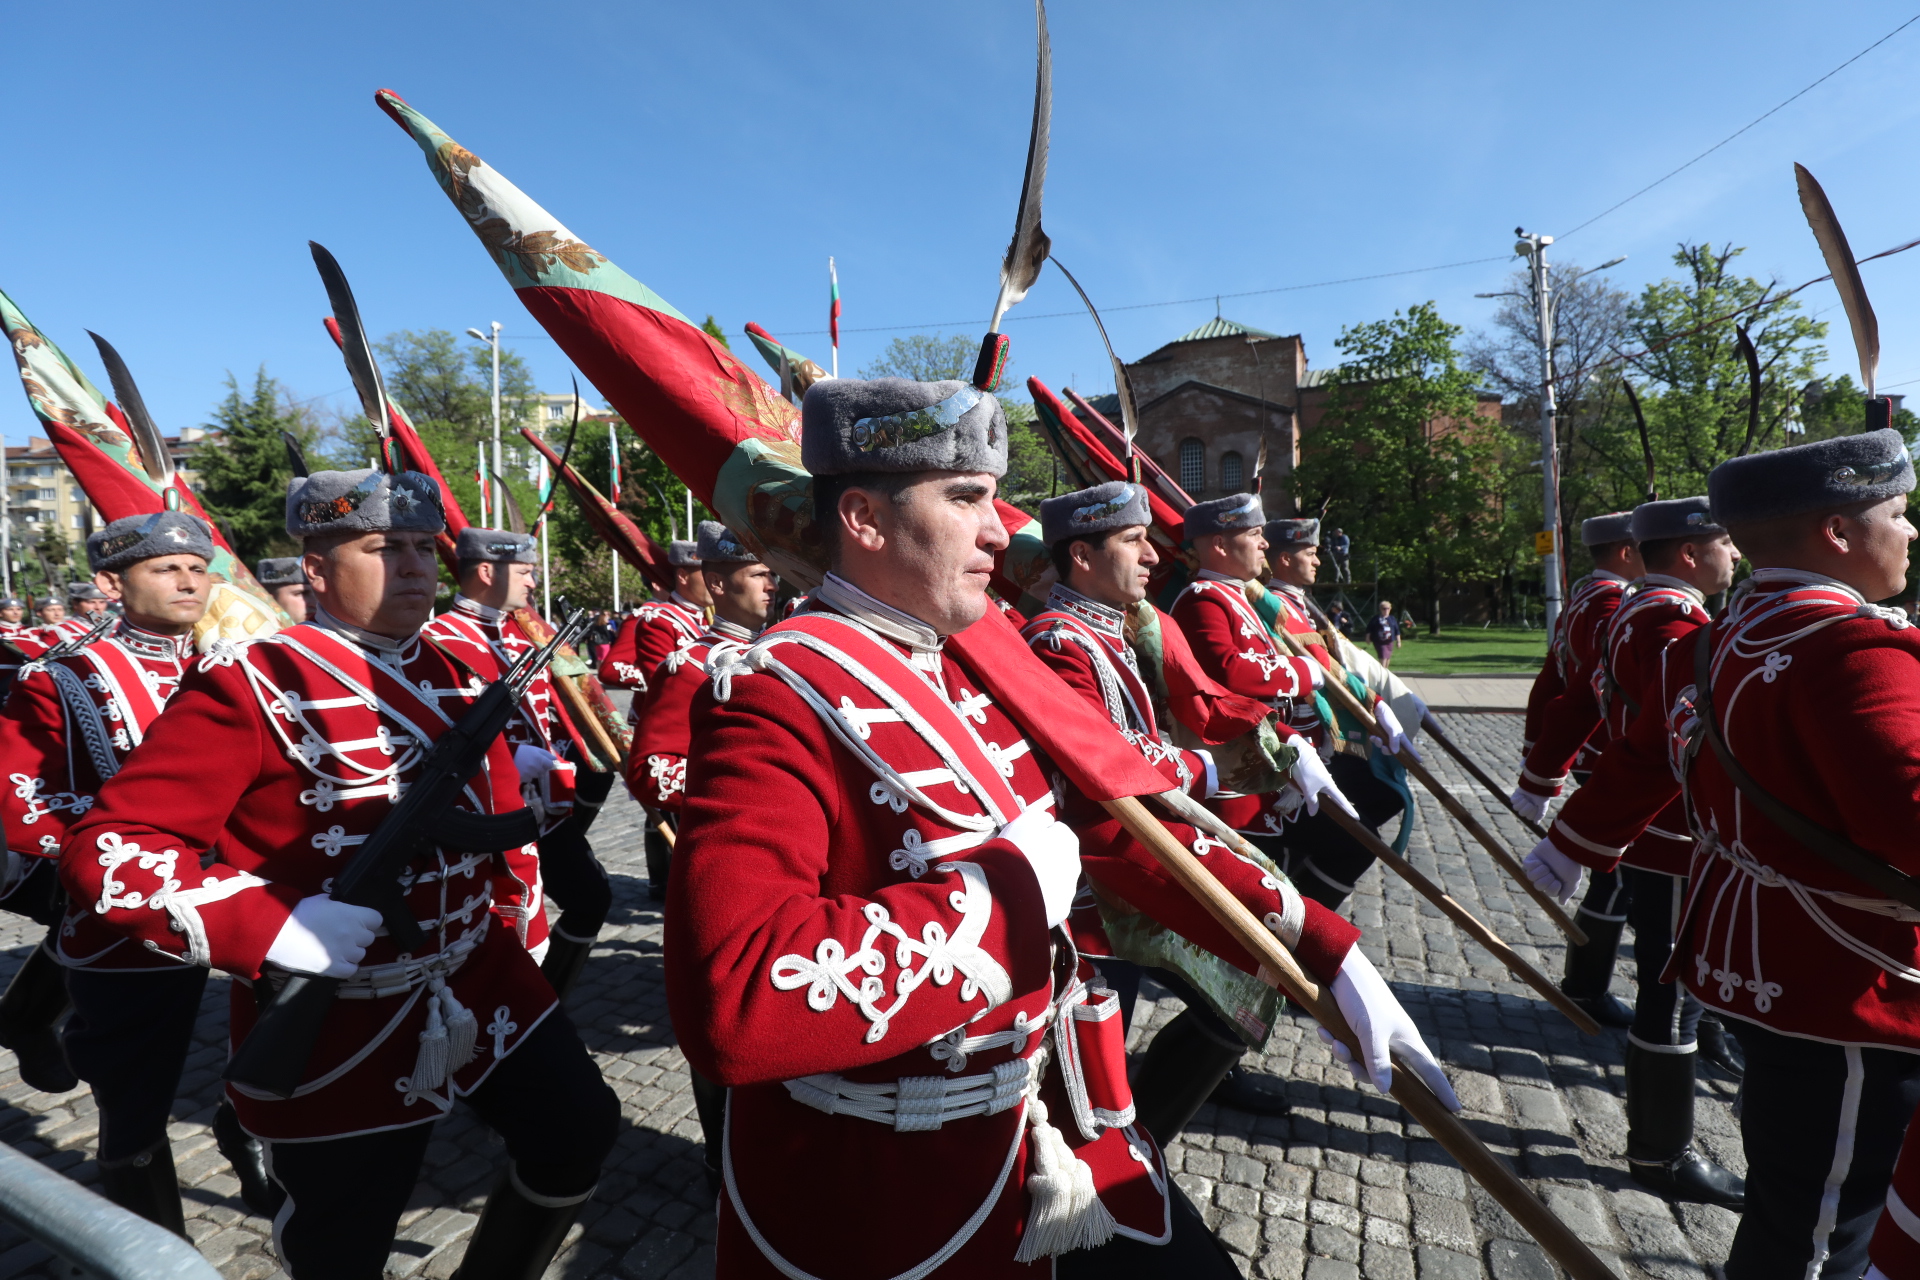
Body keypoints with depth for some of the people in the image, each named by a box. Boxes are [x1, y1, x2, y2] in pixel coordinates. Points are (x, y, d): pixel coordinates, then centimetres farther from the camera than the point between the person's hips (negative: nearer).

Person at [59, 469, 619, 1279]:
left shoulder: (452, 679, 6)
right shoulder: (250, 685, -15)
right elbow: (104, 849, -18)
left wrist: (526, 779, -4)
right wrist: (274, 927, -29)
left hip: (479, 977, 6)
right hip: (338, 1022, -5)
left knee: (578, 1136, 13)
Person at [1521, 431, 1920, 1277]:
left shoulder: (1711, 643, 5)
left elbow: (1636, 763, 15)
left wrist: (1571, 848, 28)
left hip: (1748, 962, 9)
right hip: (1847, 1003, -9)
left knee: (1793, 1206, 27)